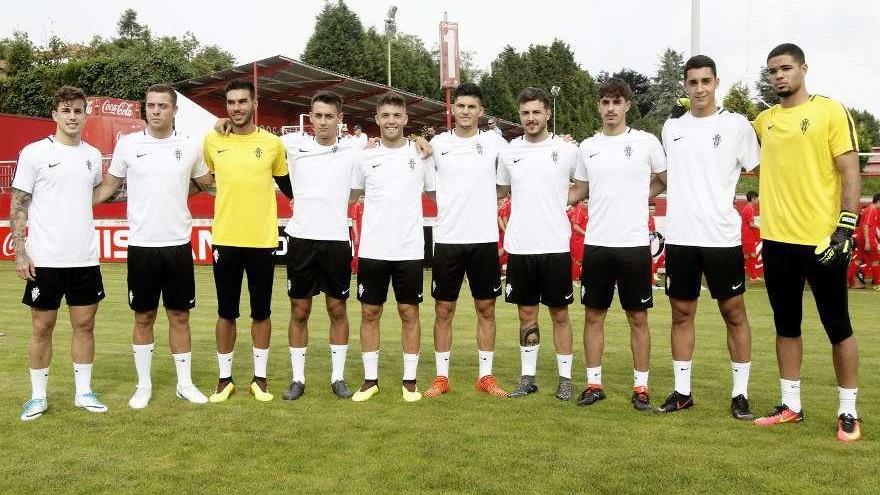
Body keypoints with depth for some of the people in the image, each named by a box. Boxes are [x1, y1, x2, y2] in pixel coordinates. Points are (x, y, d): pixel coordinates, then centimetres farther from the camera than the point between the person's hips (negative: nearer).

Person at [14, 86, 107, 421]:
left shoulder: (93, 155, 8)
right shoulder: (34, 153, -4)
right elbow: (18, 206, -4)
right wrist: (20, 252, -10)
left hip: (85, 259, 4)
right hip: (44, 260, -4)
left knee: (85, 324, 8)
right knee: (42, 327, 6)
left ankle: (83, 392, 19)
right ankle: (38, 396, 17)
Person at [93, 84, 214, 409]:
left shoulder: (190, 147, 2)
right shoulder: (127, 144, -1)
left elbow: (208, 184, 17)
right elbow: (109, 186, 8)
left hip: (178, 245, 1)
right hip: (142, 246, -1)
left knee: (179, 316, 9)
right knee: (143, 317, 8)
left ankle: (185, 383, 20)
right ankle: (144, 385, 20)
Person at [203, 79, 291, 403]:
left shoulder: (273, 143, 0)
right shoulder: (212, 141, 1)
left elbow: (286, 185, 15)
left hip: (262, 240, 0)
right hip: (225, 240, 0)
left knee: (261, 312, 9)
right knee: (226, 313, 8)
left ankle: (260, 378, 21)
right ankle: (225, 379, 21)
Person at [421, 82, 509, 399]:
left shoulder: (494, 142, 2)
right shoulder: (437, 143, 3)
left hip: (485, 239, 0)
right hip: (447, 239, 0)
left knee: (486, 309, 7)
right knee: (443, 310, 5)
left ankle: (485, 376, 17)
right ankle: (442, 376, 16)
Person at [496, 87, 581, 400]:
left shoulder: (567, 150, -2)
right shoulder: (508, 152, 6)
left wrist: (562, 200, 2)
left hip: (556, 246, -2)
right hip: (519, 247, 2)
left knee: (560, 314, 6)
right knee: (527, 314, 10)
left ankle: (565, 378, 16)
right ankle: (528, 377, 20)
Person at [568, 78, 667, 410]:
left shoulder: (646, 142, -1)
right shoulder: (588, 147, 8)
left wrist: (639, 198, 1)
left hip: (634, 243, -3)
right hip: (596, 244, 3)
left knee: (638, 317, 5)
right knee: (593, 315, 7)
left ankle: (641, 387, 15)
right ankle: (594, 383, 18)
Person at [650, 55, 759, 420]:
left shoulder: (736, 125, -1)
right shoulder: (671, 127, 10)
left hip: (722, 236, -3)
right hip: (679, 237, 4)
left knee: (734, 312, 4)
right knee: (681, 313, 9)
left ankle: (740, 394, 14)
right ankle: (682, 391, 19)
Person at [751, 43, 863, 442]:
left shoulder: (830, 111, -3)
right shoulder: (764, 120, 10)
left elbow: (850, 173, -7)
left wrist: (846, 228, -15)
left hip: (823, 239, -5)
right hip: (777, 240, 5)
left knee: (837, 327, 5)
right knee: (786, 326, 12)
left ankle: (848, 412, 16)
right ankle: (790, 405, 24)